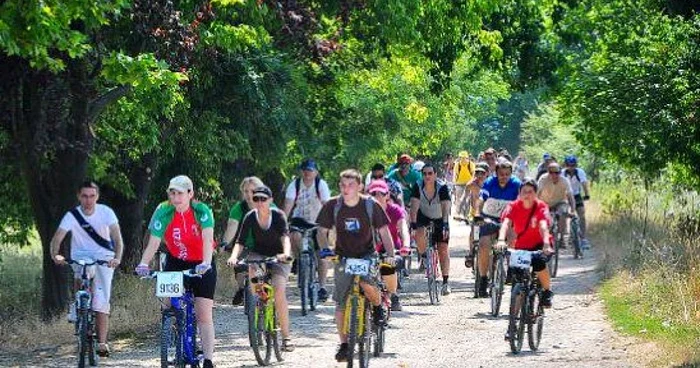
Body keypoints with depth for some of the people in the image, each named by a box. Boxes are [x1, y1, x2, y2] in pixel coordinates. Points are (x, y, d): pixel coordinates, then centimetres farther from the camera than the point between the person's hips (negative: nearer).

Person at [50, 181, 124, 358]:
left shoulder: (106, 212, -12)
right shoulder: (72, 216, -11)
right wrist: (55, 255, -41)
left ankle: (102, 343, -12)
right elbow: (57, 238, -20)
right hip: (81, 257, 1)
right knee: (81, 277, -33)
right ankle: (76, 306, -5)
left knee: (101, 302, -12)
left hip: (104, 259, -1)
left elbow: (117, 238, -20)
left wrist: (117, 257, -39)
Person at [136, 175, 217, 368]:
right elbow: (154, 241, -24)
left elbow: (207, 239, -31)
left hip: (202, 266, -2)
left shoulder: (202, 211, -20)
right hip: (176, 262, 2)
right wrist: (144, 263, -40)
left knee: (204, 315, -6)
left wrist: (206, 263, -48)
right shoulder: (163, 212, -16)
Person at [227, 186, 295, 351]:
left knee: (279, 292, -19)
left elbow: (285, 236, -33)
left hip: (278, 257, -2)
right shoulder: (250, 217, -12)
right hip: (258, 254, 2)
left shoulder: (278, 215, -17)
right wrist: (234, 256, -38)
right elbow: (240, 241, -17)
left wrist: (286, 253, -53)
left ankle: (286, 337, -13)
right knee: (252, 269, -34)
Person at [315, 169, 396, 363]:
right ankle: (344, 344, 10)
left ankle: (377, 307, 3)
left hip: (367, 254, -2)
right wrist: (325, 249, -22)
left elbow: (383, 231, -7)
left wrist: (389, 253, -21)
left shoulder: (370, 205, -11)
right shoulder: (333, 206, -9)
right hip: (343, 256, 2)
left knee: (367, 284, -31)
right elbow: (322, 231, -4)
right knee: (341, 303, -3)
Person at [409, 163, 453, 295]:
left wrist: (445, 224, -50)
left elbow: (446, 207, -36)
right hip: (423, 216, 1)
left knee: (443, 248, -7)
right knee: (419, 234, -31)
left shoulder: (442, 188, -26)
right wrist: (413, 223, -44)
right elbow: (414, 206, -30)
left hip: (439, 219, -1)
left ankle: (445, 282, -3)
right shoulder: (418, 187, -21)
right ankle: (424, 257, -2)